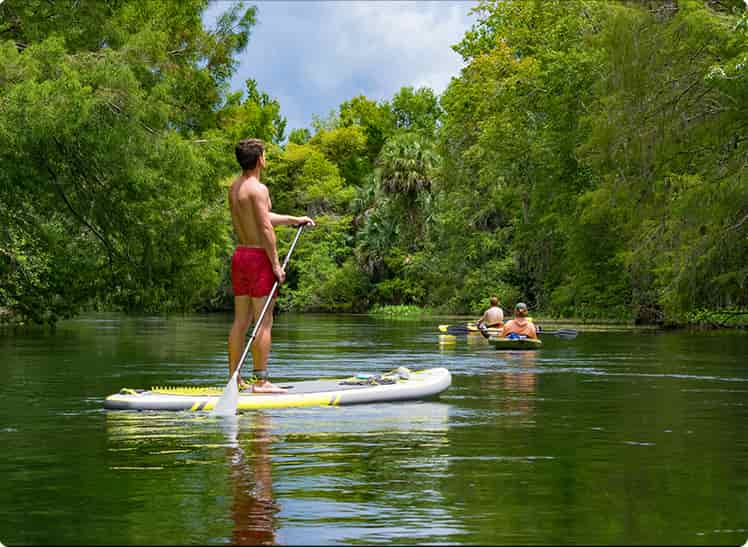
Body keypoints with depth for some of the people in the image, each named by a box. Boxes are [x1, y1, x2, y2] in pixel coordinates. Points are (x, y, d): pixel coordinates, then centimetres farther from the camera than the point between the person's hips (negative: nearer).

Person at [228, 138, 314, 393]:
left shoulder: (234, 187, 13)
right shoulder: (258, 189, -15)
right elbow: (266, 229, -18)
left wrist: (293, 219, 29)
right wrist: (276, 264, -14)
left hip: (240, 255, 9)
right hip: (259, 257, -9)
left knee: (240, 321, 11)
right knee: (264, 322, -5)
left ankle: (235, 379, 14)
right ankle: (261, 381, -5)